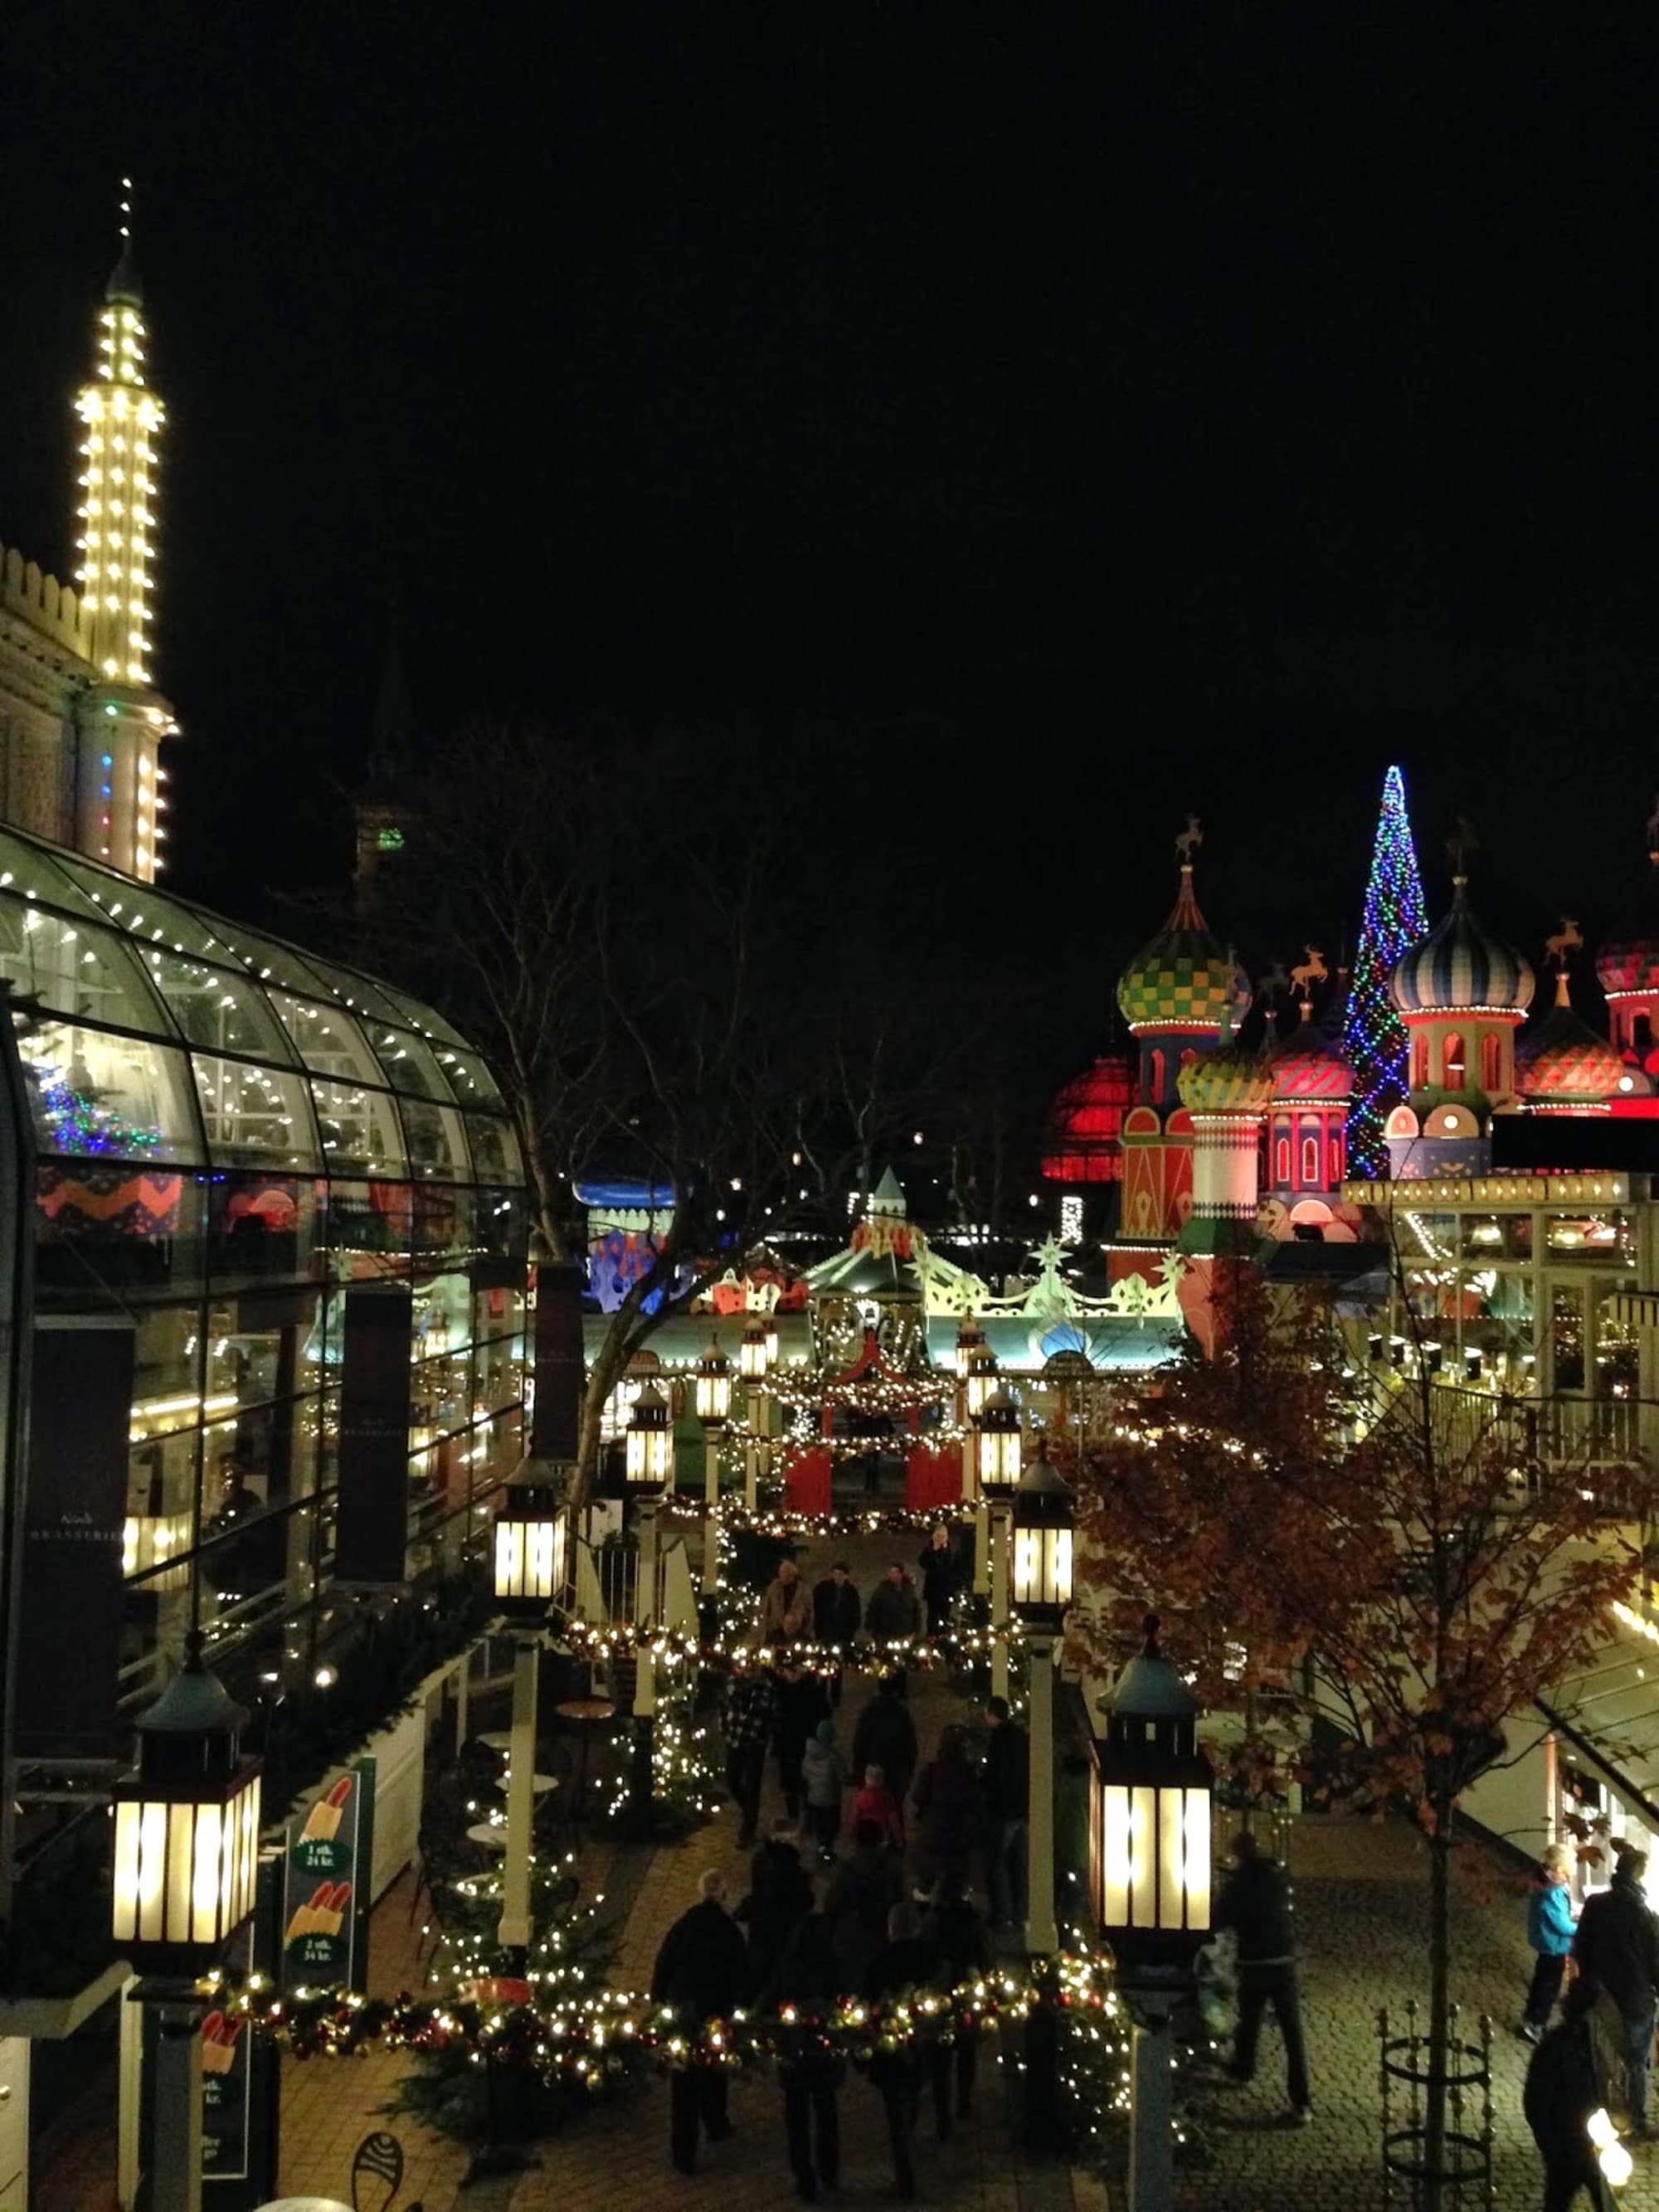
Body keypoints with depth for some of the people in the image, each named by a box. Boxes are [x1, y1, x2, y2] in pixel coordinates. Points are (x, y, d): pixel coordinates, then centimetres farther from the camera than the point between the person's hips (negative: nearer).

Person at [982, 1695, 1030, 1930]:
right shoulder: (1023, 1737, 12)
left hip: (1003, 1808, -8)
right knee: (1018, 1862, 13)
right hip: (1024, 1808, 8)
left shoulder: (999, 1737, -12)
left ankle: (1001, 1914, -6)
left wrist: (981, 1784, -2)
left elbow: (996, 1774, -19)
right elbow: (1030, 1773, 15)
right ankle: (1019, 1912, 15)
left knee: (996, 1862, -3)